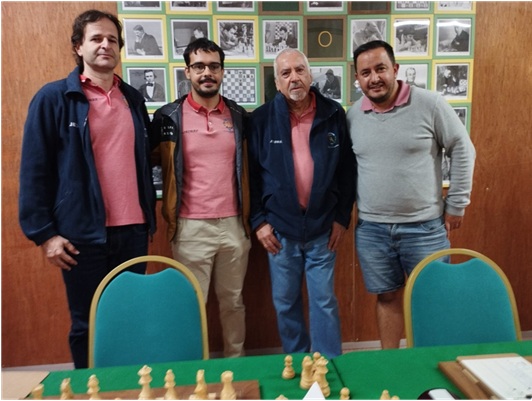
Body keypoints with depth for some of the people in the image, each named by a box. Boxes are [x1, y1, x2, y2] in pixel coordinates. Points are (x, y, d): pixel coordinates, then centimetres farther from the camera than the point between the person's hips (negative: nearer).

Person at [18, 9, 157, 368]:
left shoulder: (133, 99, 12)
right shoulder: (54, 98, -2)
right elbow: (35, 170, -3)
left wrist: (150, 217, 13)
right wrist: (44, 232, -8)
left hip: (133, 230, 4)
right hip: (84, 233, -4)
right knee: (87, 324, 10)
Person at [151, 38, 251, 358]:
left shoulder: (239, 116, 6)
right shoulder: (168, 117, -3)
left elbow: (249, 169, 13)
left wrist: (251, 217, 8)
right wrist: (169, 215, 0)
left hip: (234, 224, 3)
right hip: (191, 227, -2)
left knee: (233, 301, 16)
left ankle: (236, 362, 34)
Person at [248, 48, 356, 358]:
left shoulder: (334, 114, 0)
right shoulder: (262, 119, -2)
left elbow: (348, 169, 4)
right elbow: (252, 174, 0)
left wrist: (342, 217, 0)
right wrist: (258, 220, -4)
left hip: (323, 228, 0)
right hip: (279, 229, 1)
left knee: (325, 302, 9)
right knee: (285, 303, 13)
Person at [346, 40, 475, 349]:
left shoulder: (429, 103, -7)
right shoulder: (352, 115, 3)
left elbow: (463, 150, -2)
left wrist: (456, 204, -2)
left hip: (425, 227, -2)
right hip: (371, 229, 3)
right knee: (387, 297, 15)